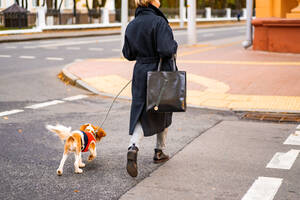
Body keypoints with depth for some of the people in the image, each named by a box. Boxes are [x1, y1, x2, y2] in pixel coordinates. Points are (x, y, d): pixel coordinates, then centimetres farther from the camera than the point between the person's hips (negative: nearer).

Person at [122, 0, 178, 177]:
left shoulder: (131, 25, 4)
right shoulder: (159, 22, -17)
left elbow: (128, 54, 9)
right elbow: (166, 50, -25)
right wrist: (174, 45, -5)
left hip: (141, 74, 5)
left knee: (141, 114, 7)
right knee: (164, 113, 15)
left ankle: (133, 148, -18)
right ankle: (160, 152, 27)